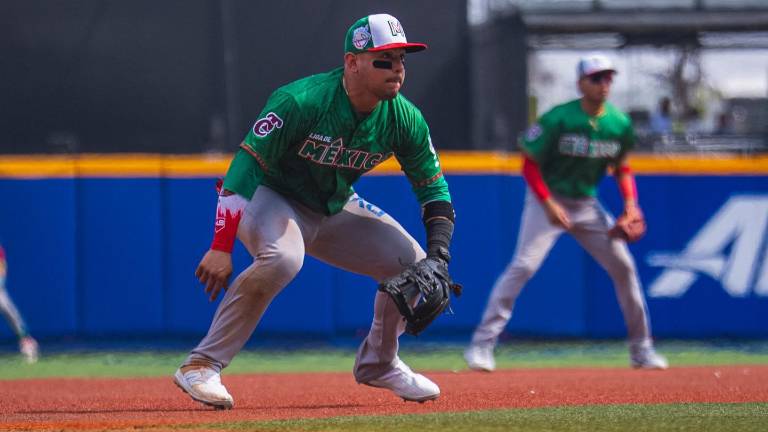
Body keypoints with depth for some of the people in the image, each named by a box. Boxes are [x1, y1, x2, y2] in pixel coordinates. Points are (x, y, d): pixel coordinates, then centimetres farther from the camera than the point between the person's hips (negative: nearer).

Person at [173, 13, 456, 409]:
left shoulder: (404, 119, -12)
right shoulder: (300, 102, -30)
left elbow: (433, 187, 0)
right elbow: (245, 167, -31)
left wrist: (438, 254, -17)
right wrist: (221, 248, -38)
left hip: (335, 209, 6)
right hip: (269, 198, -6)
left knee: (413, 264, -3)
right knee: (282, 258, -37)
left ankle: (378, 364, 23)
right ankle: (201, 367, -29)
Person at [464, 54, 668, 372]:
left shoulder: (620, 124, -4)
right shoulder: (558, 119, -19)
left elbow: (621, 167, 11)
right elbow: (529, 164, -13)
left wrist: (630, 202, -4)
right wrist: (548, 204, -23)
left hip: (587, 205, 5)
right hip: (547, 199, -5)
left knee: (623, 266, 1)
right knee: (524, 265, -20)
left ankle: (641, 349, 16)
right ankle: (482, 344, -18)